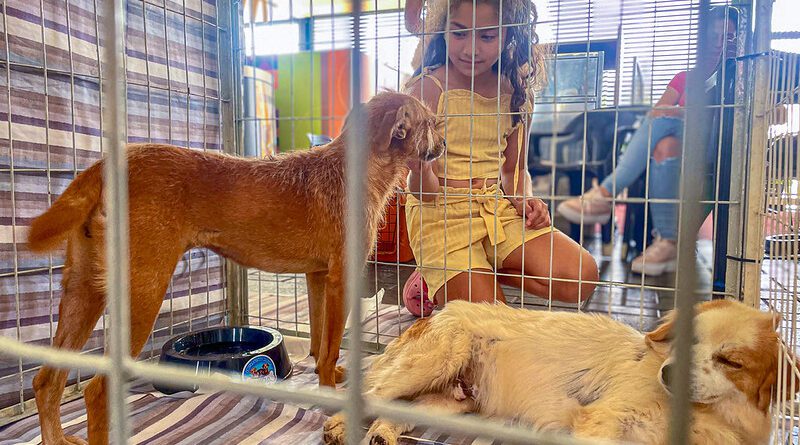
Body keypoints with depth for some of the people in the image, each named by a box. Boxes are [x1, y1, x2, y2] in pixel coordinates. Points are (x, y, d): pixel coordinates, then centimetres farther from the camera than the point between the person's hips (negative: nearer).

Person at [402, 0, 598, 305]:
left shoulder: (514, 91, 5)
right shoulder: (428, 88, -11)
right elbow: (425, 191, -11)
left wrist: (524, 199, -5)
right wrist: (419, 170, -35)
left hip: (499, 208, 6)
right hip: (443, 215, -6)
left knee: (581, 278, -12)